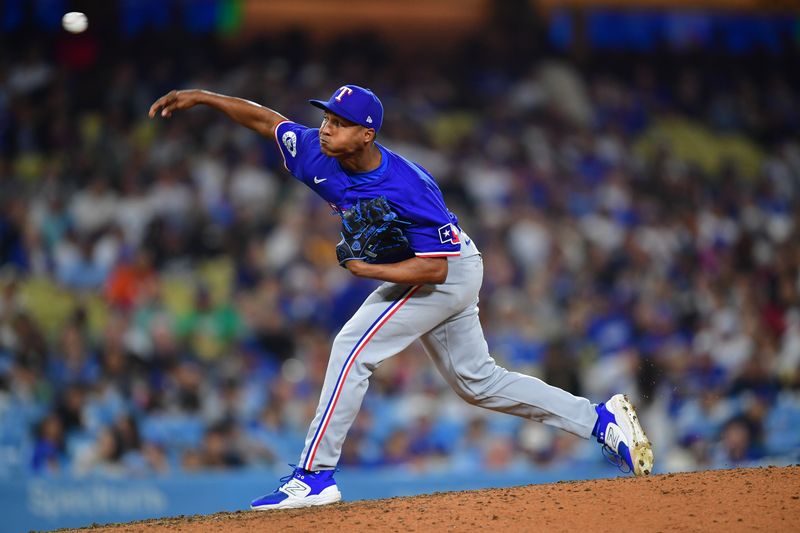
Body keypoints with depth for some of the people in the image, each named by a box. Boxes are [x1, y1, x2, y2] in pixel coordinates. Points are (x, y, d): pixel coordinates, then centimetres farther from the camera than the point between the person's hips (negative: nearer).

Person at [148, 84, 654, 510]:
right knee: (478, 380, 15)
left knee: (353, 348, -19)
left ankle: (315, 476, -16)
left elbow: (435, 268, -33)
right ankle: (601, 419, 22)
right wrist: (201, 97, -9)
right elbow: (263, 116, -1)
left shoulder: (407, 188, -33)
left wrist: (368, 269, -34)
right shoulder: (318, 153, -14)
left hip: (450, 272, -9)